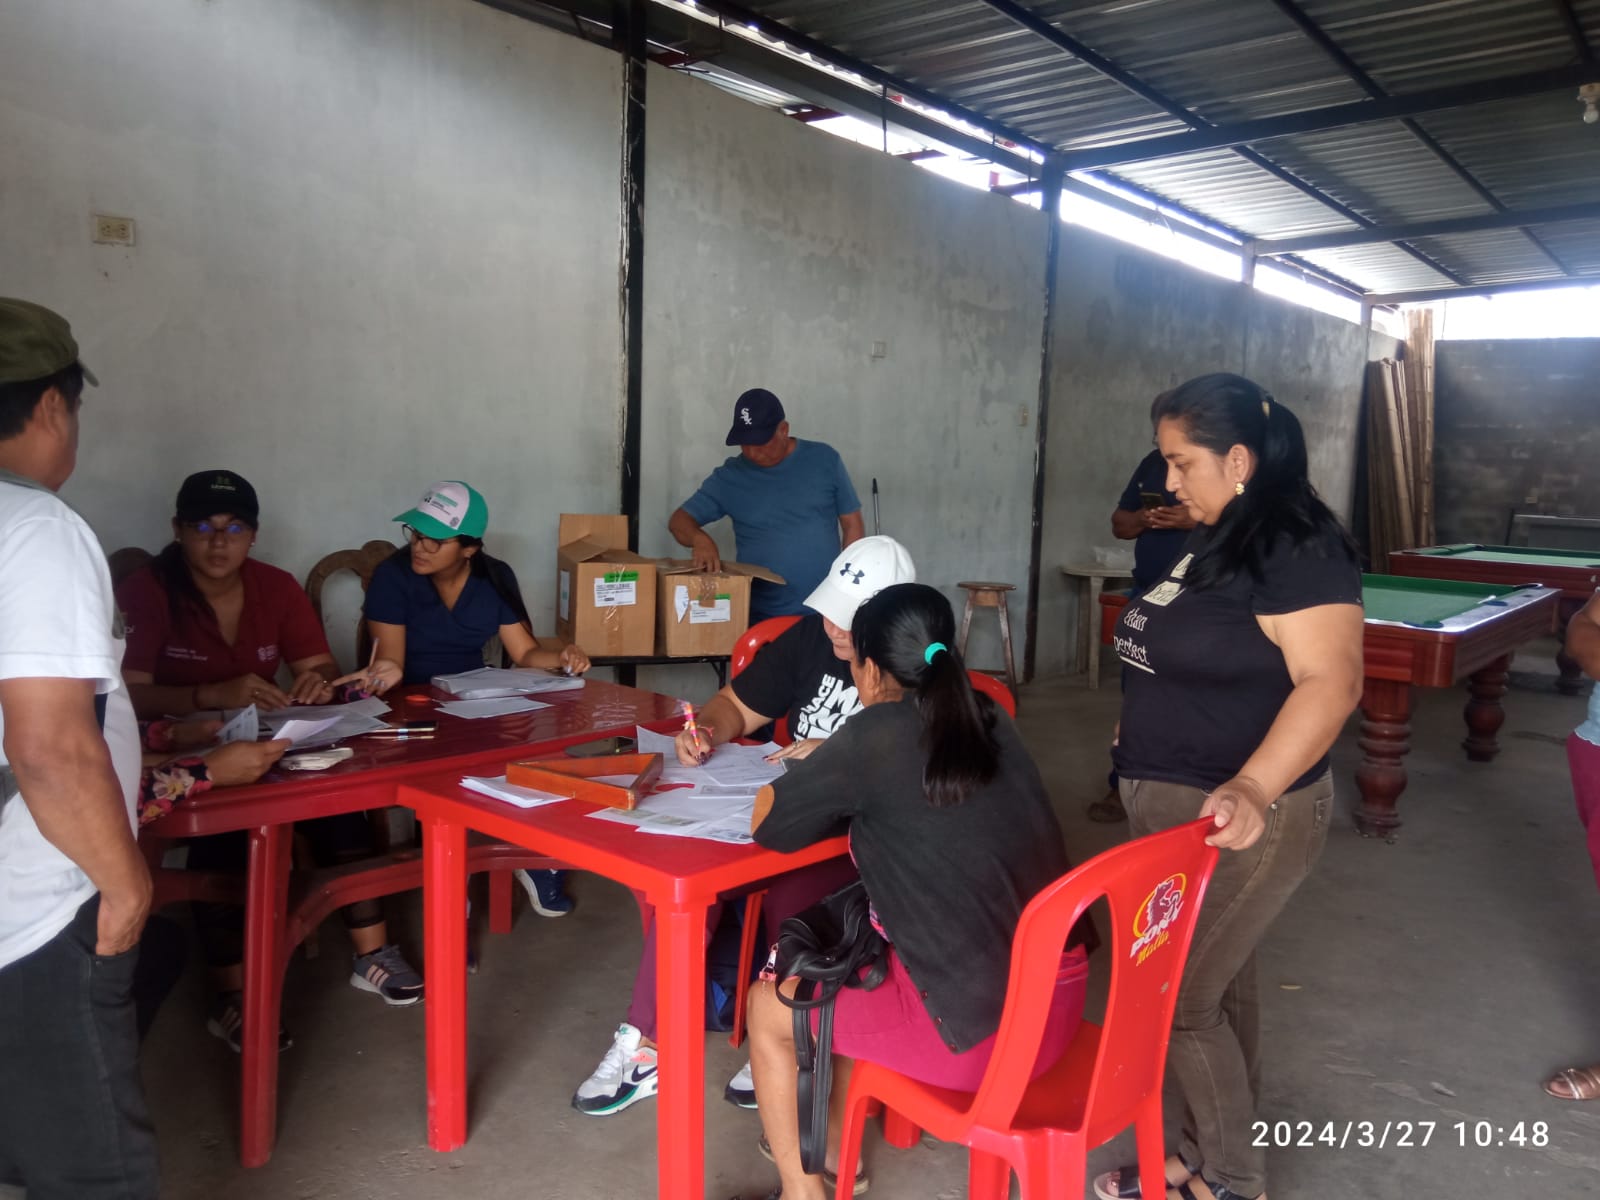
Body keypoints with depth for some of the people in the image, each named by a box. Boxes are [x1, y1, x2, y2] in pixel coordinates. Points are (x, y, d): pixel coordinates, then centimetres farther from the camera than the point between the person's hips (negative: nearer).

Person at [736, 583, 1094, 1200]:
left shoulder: (877, 734, -14)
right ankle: (836, 1146, 42)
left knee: (769, 1007, 14)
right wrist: (836, 767, 20)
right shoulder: (988, 720, 6)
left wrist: (816, 777, 13)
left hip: (982, 1026, -7)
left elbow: (767, 824, -4)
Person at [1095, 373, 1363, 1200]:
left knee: (1173, 1000, -1)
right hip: (1173, 807, 9)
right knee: (1221, 983, 18)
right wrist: (1147, 735, 25)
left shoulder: (1299, 549, -19)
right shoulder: (1212, 543, 9)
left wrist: (1252, 788, -37)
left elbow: (1331, 681, -27)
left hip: (1237, 818, -9)